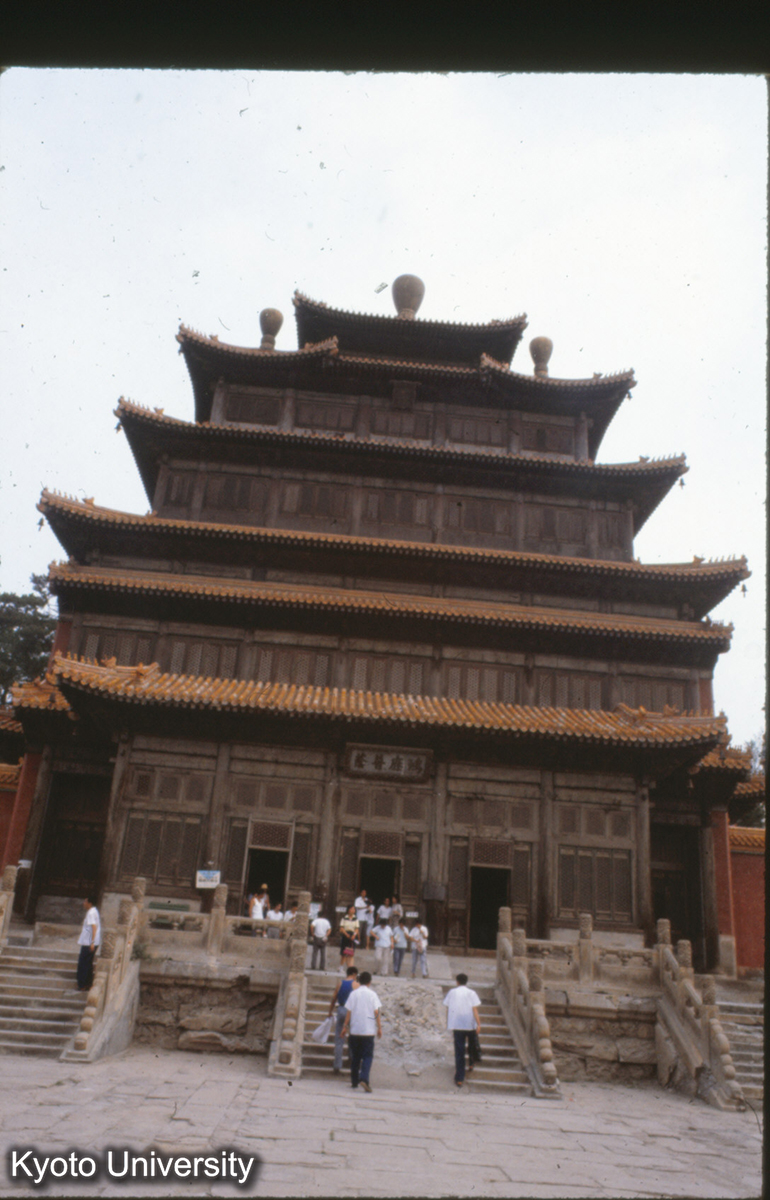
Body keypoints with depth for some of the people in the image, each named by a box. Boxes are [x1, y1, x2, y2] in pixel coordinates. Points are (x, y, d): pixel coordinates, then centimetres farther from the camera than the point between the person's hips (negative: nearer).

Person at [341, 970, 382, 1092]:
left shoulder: (353, 994, 2)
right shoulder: (372, 994, -2)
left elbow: (348, 1012, 1)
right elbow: (376, 1012, -4)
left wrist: (345, 1026, 8)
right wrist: (379, 1027, 2)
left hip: (355, 1030, 2)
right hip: (369, 1031, -2)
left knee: (355, 1057, 14)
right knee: (367, 1056, 1)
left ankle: (354, 1081, 19)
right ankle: (364, 1079, -18)